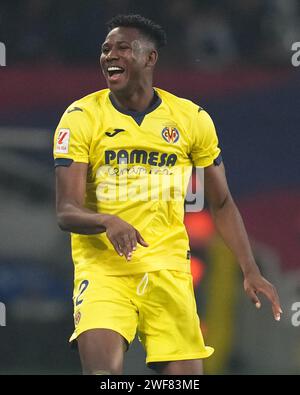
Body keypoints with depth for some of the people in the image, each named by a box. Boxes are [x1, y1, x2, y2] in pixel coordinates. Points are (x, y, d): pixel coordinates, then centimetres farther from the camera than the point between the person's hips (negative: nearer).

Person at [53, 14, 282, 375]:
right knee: (102, 368, -23)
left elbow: (221, 204, 13)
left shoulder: (192, 118, 3)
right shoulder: (81, 118, -3)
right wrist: (108, 222, -30)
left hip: (168, 267, 2)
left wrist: (250, 270, 3)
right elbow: (67, 212, -8)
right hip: (102, 266, -2)